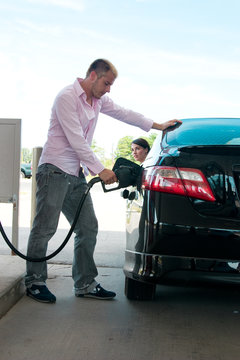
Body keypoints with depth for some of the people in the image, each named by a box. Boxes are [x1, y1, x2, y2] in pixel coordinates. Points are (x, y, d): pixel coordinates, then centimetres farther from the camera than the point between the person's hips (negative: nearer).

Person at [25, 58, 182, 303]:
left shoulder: (99, 100, 13)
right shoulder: (67, 97, -13)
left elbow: (123, 113, 25)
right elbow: (76, 140, -19)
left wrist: (158, 126, 28)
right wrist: (100, 170, -18)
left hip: (76, 174, 9)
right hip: (55, 170, -8)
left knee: (88, 228, 4)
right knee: (45, 228, -5)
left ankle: (84, 284, 11)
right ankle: (35, 282, 9)